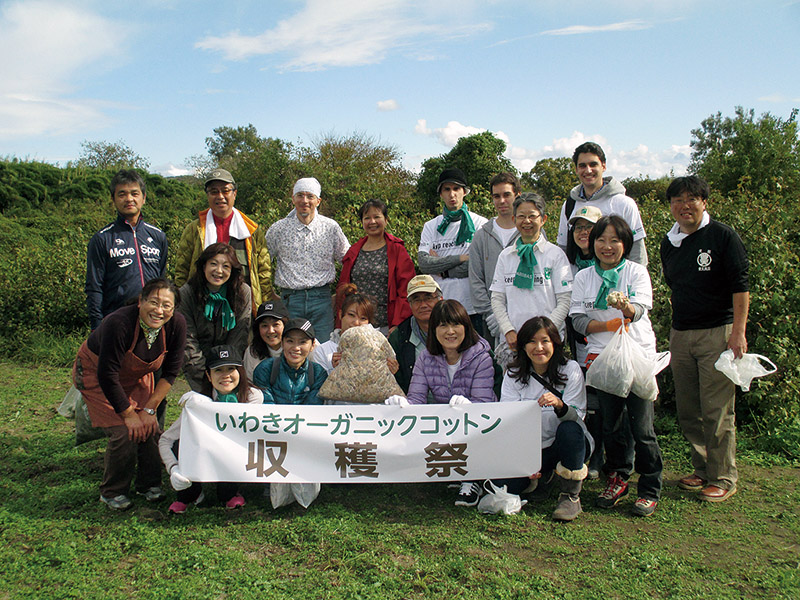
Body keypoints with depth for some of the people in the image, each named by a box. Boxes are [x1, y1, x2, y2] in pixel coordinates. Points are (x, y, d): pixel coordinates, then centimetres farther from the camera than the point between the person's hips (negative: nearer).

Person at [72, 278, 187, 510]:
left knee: (150, 428, -8)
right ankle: (112, 492, 6)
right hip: (95, 374, -4)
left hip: (136, 376, 4)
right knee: (123, 432, -16)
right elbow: (107, 376, -29)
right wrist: (129, 415, -23)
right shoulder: (119, 323, -37)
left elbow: (171, 372, -11)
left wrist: (150, 409, -15)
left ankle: (149, 485, 15)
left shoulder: (176, 324, -23)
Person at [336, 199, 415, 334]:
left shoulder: (397, 250, 3)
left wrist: (397, 326, -12)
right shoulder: (353, 252, 15)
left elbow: (406, 290, -3)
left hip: (386, 326, -3)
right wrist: (341, 327, 8)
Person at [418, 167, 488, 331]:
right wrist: (462, 258, -9)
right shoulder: (430, 227, 13)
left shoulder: (481, 224, 3)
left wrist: (443, 270, -3)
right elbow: (424, 263, -3)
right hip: (439, 307, 2)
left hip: (472, 307, -2)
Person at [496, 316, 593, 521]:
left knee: (569, 428, -35)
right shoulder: (513, 374, -2)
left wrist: (559, 405, -39)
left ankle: (571, 495, -15)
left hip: (565, 445, -2)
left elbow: (578, 416, -16)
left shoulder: (570, 370, -7)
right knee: (502, 484, -20)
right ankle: (543, 473, 13)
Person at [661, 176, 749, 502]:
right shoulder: (669, 242, 12)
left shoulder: (723, 236, -5)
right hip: (680, 335, 6)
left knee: (717, 411, -4)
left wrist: (738, 332, -14)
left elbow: (740, 286, -7)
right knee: (687, 409, 9)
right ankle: (702, 469, 24)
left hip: (718, 332, -6)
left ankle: (723, 478, 10)